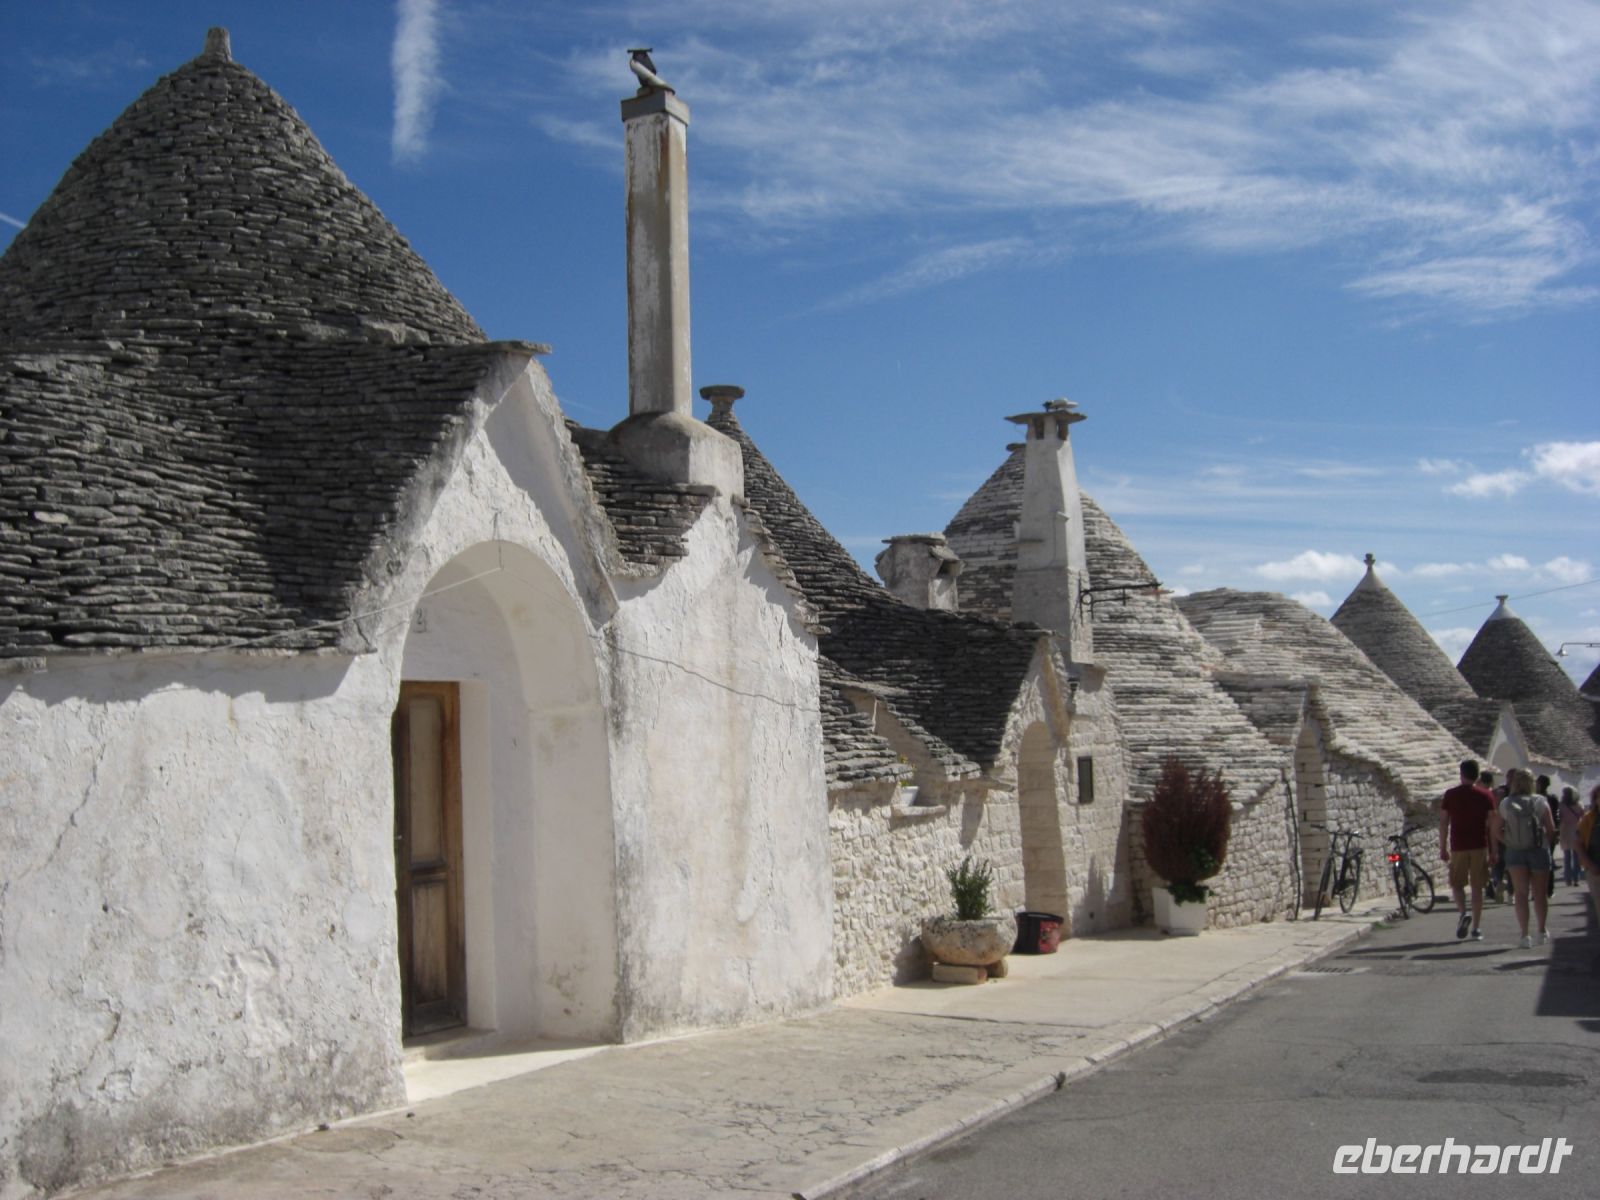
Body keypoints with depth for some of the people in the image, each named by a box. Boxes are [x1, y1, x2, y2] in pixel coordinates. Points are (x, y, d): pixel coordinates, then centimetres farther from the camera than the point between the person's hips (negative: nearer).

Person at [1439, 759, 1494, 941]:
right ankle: (1476, 928, 7)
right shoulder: (1485, 796, 1)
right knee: (1477, 887, 6)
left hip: (1458, 846, -1)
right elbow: (1492, 824, 1)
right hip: (1480, 846, 1)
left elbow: (1443, 822, 0)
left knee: (1457, 883, 12)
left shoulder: (1450, 795, 0)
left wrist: (1443, 848, 7)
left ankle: (1462, 913, -15)